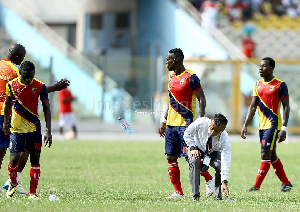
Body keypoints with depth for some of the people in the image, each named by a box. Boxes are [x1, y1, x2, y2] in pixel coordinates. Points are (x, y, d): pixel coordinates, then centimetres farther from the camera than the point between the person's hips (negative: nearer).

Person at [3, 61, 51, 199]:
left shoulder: (40, 87, -6)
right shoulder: (11, 85, -2)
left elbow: (46, 109, -3)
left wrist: (48, 131, -10)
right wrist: (5, 123, 20)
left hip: (34, 129, 0)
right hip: (16, 129, 0)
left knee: (35, 159, 1)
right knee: (14, 160, -8)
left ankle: (33, 192, 9)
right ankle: (13, 185, 20)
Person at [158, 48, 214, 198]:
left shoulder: (190, 77, -10)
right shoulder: (172, 77, 15)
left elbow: (201, 99, -11)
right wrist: (165, 121, 21)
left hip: (186, 124, -8)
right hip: (171, 124, 8)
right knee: (171, 158, 3)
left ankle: (209, 179, 13)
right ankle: (178, 192, 6)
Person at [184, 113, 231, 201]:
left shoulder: (224, 139, -33)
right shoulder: (201, 123, -33)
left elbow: (226, 161, -37)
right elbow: (187, 134, -13)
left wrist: (224, 182, -44)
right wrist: (193, 148, -25)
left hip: (213, 152, 0)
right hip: (198, 147, 0)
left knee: (221, 166, -28)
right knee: (194, 161, -32)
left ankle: (218, 195, -8)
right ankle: (195, 195, -28)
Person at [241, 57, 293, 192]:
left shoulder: (280, 85, -8)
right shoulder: (258, 85, 11)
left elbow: (286, 107, -9)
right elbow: (253, 107, 14)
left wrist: (284, 128, -17)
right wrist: (245, 125, 6)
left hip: (274, 125, -7)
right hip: (262, 125, 7)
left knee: (265, 154, -12)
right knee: (271, 155, 12)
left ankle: (257, 186, -12)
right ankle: (286, 183, 24)